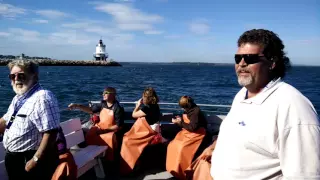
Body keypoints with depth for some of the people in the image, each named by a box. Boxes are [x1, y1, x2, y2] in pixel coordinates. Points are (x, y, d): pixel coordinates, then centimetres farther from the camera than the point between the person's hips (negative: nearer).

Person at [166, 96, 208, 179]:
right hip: (188, 132, 9)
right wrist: (180, 118, -1)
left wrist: (180, 122, -21)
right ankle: (174, 167, 2)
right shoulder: (189, 109, 5)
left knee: (181, 147, -28)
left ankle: (182, 170, -13)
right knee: (172, 145, -7)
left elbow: (192, 127, -25)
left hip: (196, 134, -9)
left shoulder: (196, 111, -22)